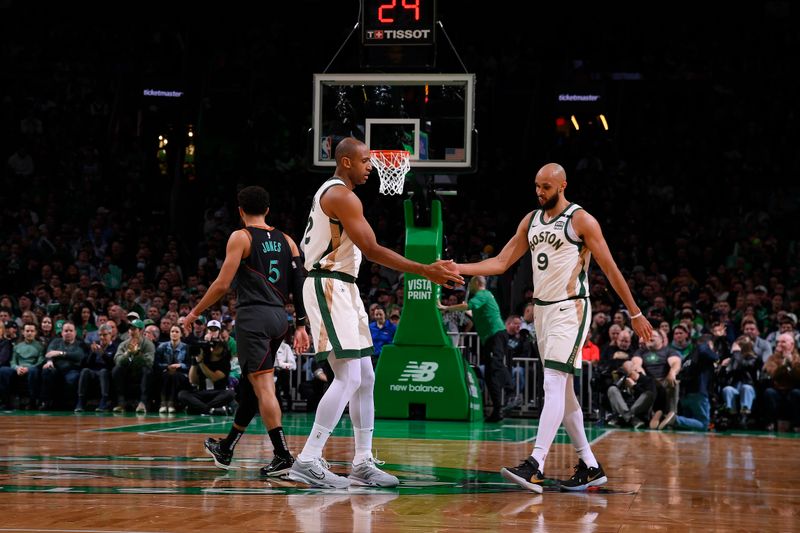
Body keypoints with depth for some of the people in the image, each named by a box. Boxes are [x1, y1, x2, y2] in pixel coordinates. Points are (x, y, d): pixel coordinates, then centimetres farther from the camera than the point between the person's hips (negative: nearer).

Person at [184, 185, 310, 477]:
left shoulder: (241, 237, -4)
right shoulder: (286, 240, 14)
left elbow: (223, 284, -9)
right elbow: (301, 285, 8)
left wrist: (195, 313, 1)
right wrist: (301, 327, 10)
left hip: (253, 316, -7)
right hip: (279, 317, 7)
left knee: (263, 385, -10)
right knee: (249, 384, 18)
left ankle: (283, 456, -19)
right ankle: (226, 450, 31)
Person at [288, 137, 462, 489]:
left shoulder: (332, 192, 19)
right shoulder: (342, 195, -14)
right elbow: (372, 250, -21)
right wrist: (426, 271, -21)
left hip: (342, 289, 11)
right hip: (328, 287, -11)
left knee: (365, 377, 10)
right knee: (349, 377, -15)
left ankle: (363, 463, 13)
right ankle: (308, 462, -17)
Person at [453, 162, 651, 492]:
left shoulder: (581, 221, -7)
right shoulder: (531, 220, 13)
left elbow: (610, 269, -6)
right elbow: (501, 263, 13)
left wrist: (635, 314, -5)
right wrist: (457, 268, 1)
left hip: (570, 310, -8)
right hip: (543, 309, 8)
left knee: (554, 384, -18)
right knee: (563, 391, 9)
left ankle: (535, 466, -28)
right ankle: (590, 467, 16)